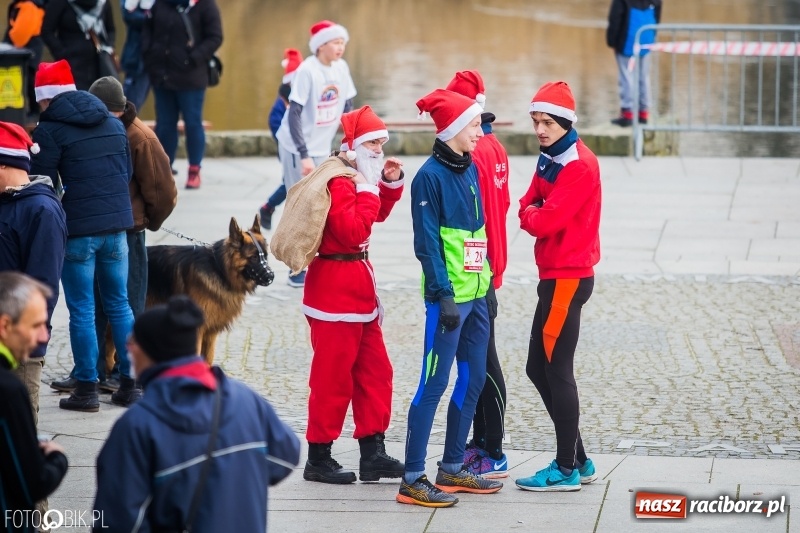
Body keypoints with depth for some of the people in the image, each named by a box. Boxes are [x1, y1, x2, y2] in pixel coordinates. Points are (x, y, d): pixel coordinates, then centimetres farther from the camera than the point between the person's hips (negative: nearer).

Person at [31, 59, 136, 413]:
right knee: (119, 304, 15)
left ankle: (87, 389, 4)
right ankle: (132, 380, 17)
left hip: (78, 230, -5)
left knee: (82, 311, 2)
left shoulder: (50, 130, -8)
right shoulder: (114, 125, 11)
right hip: (116, 225, 5)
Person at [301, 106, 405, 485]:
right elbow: (354, 231, -27)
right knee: (333, 377, -3)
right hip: (335, 287, -11)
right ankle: (318, 459, 6)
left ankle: (373, 453, 15)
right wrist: (368, 190, -22)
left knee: (375, 370, 11)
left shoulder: (357, 177, 13)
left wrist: (390, 184, 10)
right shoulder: (339, 182, -19)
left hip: (359, 287, 11)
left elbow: (378, 214, 25)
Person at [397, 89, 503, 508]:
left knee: (473, 378, 12)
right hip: (448, 295, -8)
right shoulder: (431, 175, -12)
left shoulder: (470, 169, 11)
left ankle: (452, 469, 22)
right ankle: (412, 480, -3)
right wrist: (443, 294, -19)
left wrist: (486, 280, 15)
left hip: (476, 292, 8)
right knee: (434, 383, -7)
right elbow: (427, 242, -15)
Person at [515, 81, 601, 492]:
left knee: (557, 371, -6)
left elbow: (545, 221, -21)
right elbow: (529, 208, 11)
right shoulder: (550, 160, 14)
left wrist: (531, 215, -1)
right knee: (538, 369, 12)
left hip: (568, 277, -10)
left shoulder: (579, 165, -16)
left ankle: (567, 469, 1)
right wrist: (536, 214, -9)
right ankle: (579, 460, 18)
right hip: (555, 274, 10)